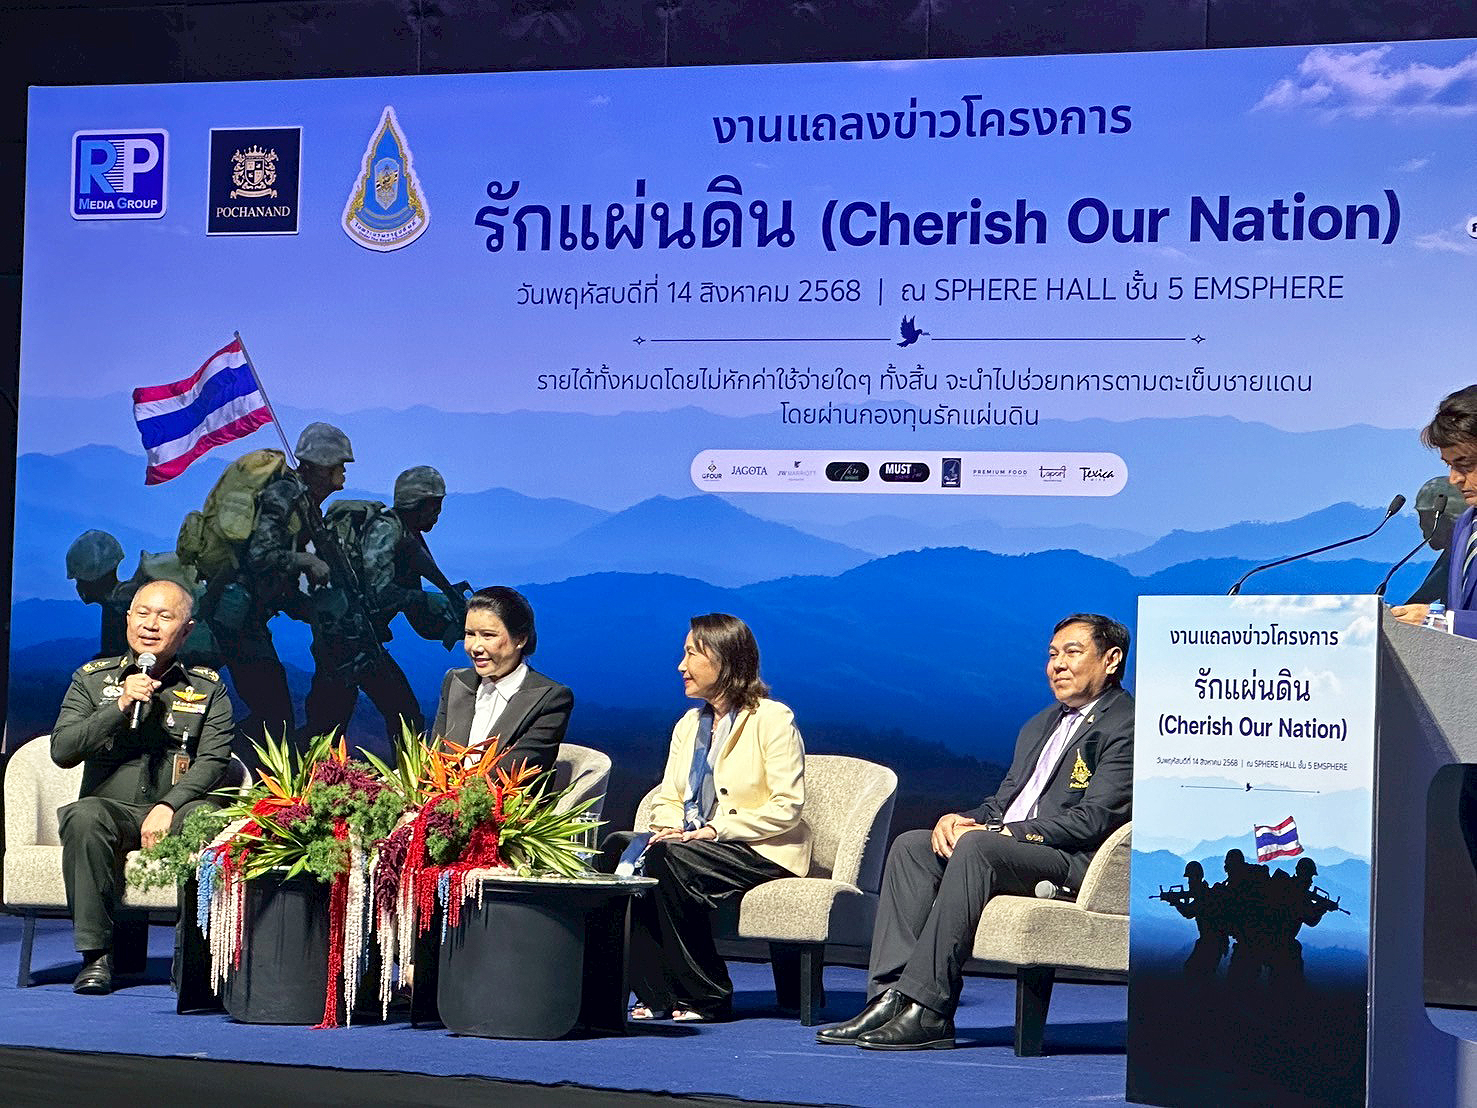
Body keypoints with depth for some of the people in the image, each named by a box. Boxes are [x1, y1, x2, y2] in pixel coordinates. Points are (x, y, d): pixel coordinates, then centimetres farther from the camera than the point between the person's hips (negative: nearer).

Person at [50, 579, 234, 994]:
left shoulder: (208, 689, 11)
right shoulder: (92, 679, 12)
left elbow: (214, 761, -1)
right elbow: (62, 751, 1)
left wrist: (168, 806, -18)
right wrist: (119, 708, -11)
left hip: (175, 812, 0)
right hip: (112, 809, 1)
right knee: (84, 815, -35)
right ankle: (96, 955, -29)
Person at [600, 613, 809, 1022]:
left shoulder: (772, 719, -6)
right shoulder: (689, 724, 18)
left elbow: (786, 807, -13)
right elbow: (667, 798, 16)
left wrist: (717, 829, -19)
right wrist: (668, 828, -8)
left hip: (762, 852, -7)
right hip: (694, 845, 7)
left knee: (669, 860, -33)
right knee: (618, 847, -20)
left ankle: (707, 999, -22)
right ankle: (657, 993, -20)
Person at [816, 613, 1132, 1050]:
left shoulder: (1127, 726, -5)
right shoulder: (1039, 726, 25)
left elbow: (1091, 820, -16)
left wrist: (995, 832, -17)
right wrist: (959, 819, -2)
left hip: (1074, 861, -9)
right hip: (1008, 845, 9)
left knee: (976, 847, -32)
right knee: (911, 846, -9)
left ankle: (928, 1010, -34)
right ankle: (892, 997, -20)